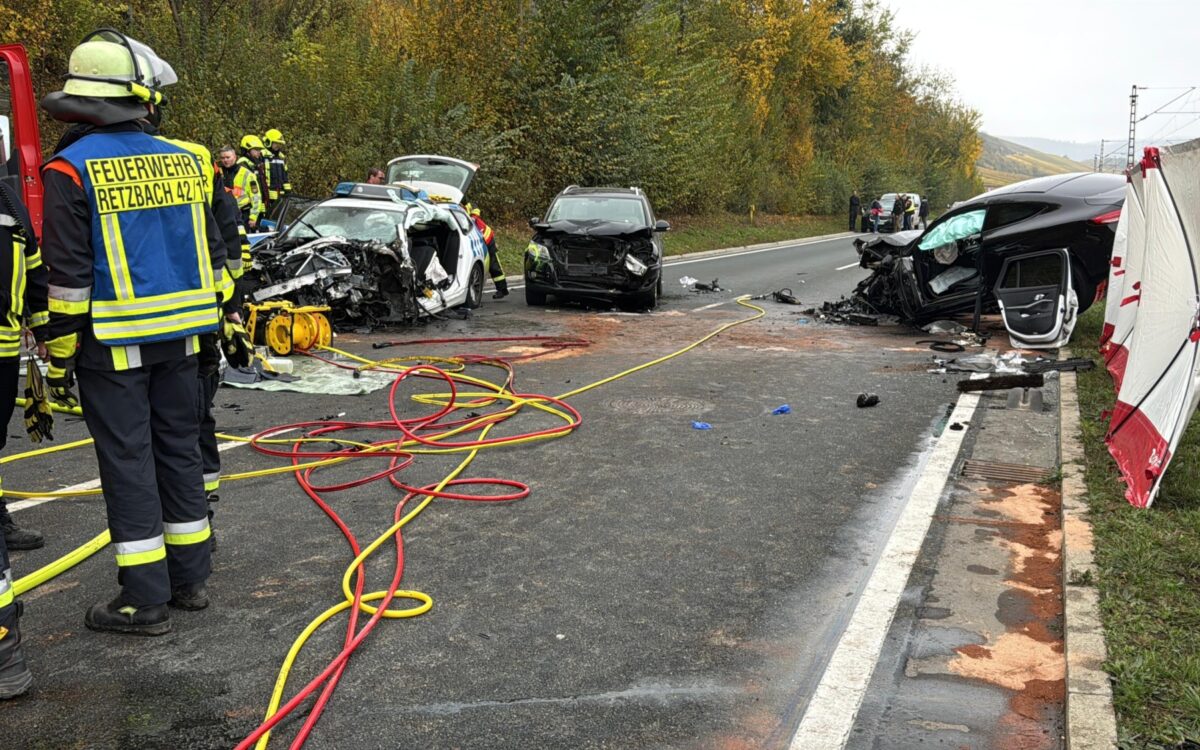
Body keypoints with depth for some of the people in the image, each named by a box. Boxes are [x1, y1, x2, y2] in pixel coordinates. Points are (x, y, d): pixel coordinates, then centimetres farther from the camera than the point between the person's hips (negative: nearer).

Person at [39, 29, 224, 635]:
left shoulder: (71, 169, -9)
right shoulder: (180, 161, 6)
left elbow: (68, 275, -11)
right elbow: (212, 252, 10)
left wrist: (59, 355, -4)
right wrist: (214, 320, 19)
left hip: (112, 342, -4)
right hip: (179, 337, 5)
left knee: (127, 461, 1)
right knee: (180, 448, 13)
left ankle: (145, 599, 7)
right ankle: (190, 578, 23)